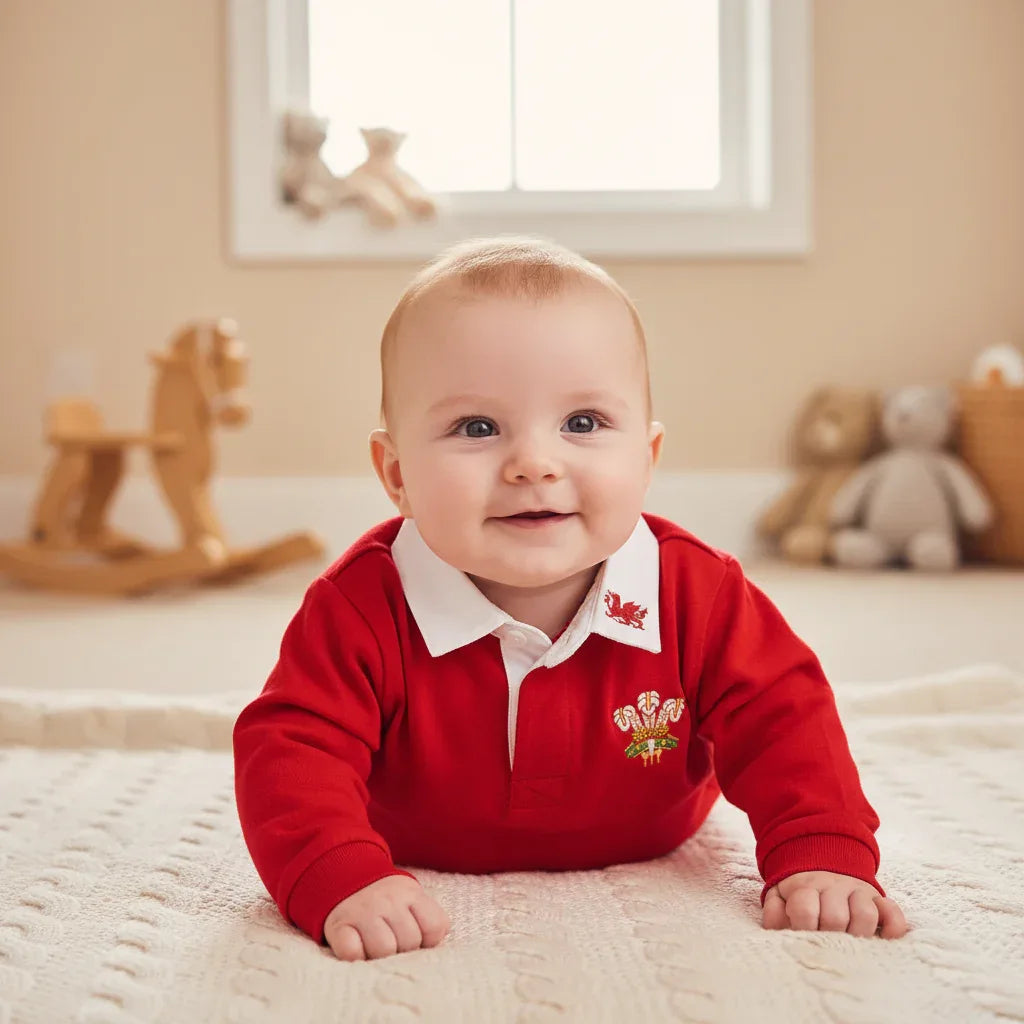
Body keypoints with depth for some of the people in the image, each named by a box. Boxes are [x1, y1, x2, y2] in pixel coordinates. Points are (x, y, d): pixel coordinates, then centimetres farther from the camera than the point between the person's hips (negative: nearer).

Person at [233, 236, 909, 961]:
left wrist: (824, 857, -39)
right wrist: (344, 881, -57)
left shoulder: (696, 593, -30)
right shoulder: (364, 610, -37)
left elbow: (782, 720, -23)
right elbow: (292, 750, -39)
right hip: (432, 875, -1)